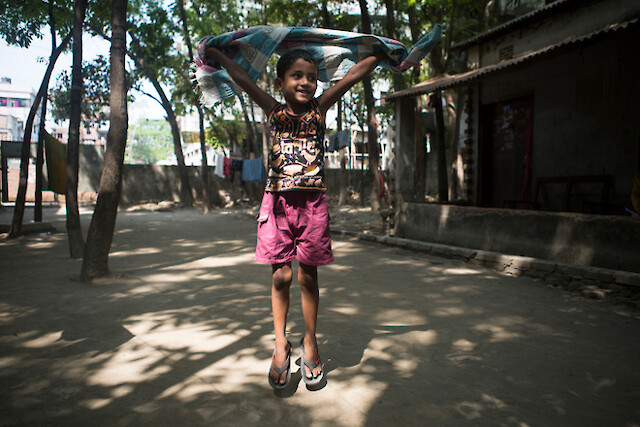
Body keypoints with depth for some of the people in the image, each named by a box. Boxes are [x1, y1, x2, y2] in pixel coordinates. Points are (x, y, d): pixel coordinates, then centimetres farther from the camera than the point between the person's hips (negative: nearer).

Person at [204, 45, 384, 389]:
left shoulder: (319, 108, 6)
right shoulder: (273, 111, 6)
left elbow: (351, 76, 6)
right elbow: (242, 79, 5)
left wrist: (380, 55, 7)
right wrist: (215, 53, 9)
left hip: (312, 203, 0)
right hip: (278, 202, 0)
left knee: (308, 276, 7)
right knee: (281, 275, 1)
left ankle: (310, 342, 23)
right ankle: (280, 342, 18)